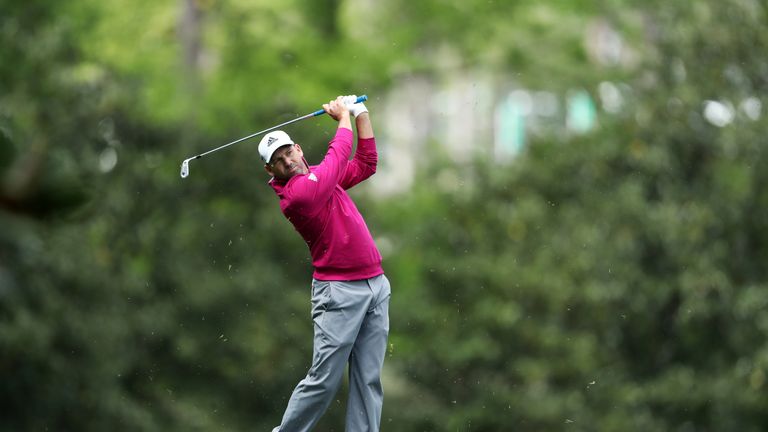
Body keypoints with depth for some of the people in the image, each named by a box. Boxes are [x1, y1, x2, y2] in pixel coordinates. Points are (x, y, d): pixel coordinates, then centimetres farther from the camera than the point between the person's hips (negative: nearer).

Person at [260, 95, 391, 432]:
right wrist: (344, 117, 11)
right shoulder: (295, 195, -14)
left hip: (375, 285, 8)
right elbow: (339, 155, -5)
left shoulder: (319, 177, 12)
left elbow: (366, 163, 22)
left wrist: (361, 113, 16)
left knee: (368, 380, 2)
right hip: (340, 291, -8)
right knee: (324, 380, -8)